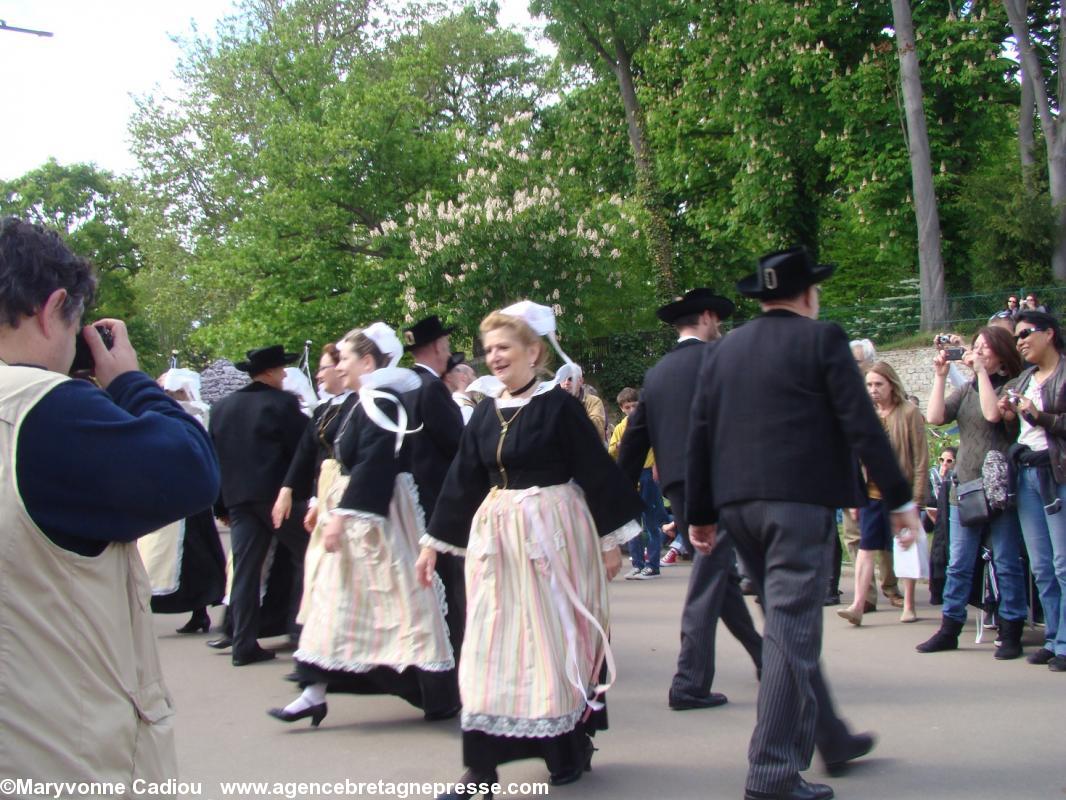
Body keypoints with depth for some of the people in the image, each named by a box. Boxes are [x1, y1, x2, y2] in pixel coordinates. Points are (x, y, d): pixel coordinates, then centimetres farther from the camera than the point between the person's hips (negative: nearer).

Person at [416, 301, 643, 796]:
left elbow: (597, 473, -6)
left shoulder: (559, 405, -7)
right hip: (496, 535, 5)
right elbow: (462, 480, 12)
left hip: (553, 532, -5)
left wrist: (611, 539, -6)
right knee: (491, 645, 3)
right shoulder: (486, 412, 8)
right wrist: (434, 542, 12)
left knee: (556, 638, 3)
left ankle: (572, 749, 22)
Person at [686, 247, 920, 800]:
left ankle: (832, 739, 30)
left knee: (788, 624, 17)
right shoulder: (822, 339, -3)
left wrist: (701, 514, 14)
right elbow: (862, 426, -8)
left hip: (738, 504, 6)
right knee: (792, 630, -6)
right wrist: (899, 498, -3)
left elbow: (699, 438, 10)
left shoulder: (721, 352, 12)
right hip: (800, 499, -6)